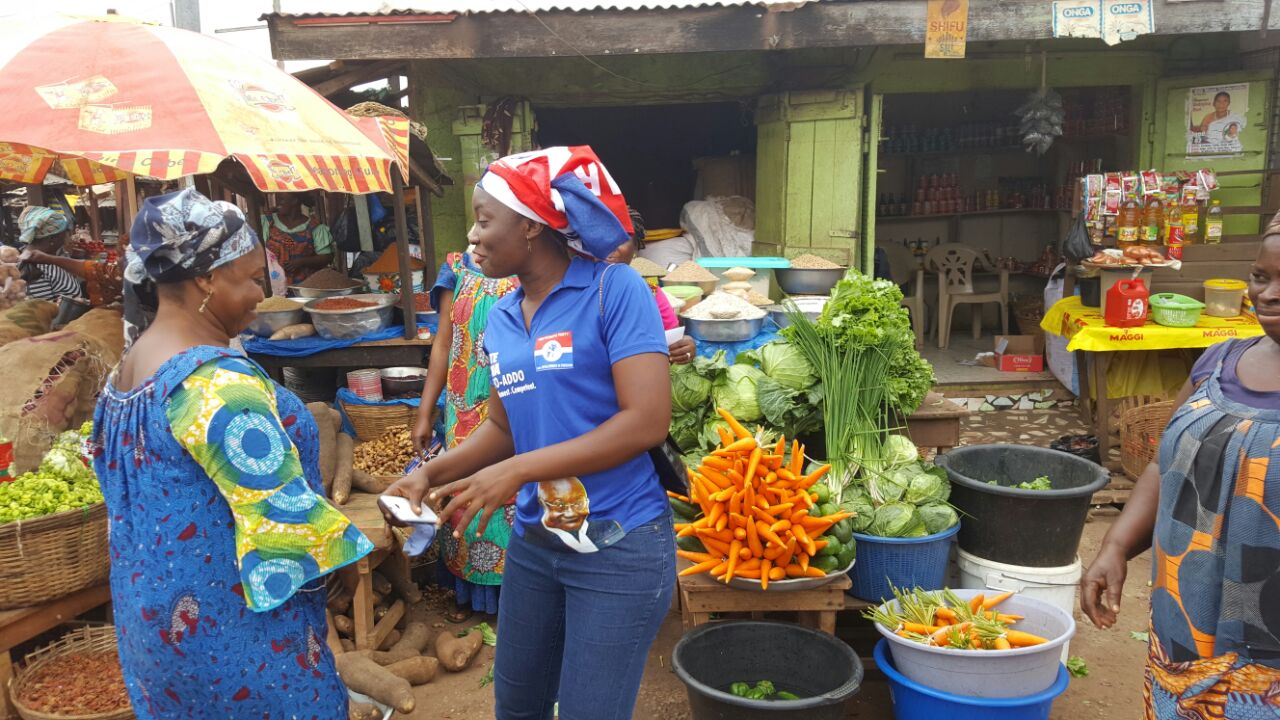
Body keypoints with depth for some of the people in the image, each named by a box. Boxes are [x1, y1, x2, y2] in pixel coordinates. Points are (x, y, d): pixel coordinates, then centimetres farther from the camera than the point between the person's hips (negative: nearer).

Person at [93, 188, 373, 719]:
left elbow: (127, 486, 14)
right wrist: (350, 552, -10)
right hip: (228, 623, -9)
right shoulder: (215, 380, -26)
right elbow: (281, 512, -27)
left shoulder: (127, 367, 4)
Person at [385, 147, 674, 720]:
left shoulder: (614, 289, -14)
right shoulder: (501, 319, 6)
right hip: (533, 542, 7)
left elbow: (647, 421, -21)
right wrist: (430, 473, -1)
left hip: (618, 548, -6)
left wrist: (516, 471, -21)